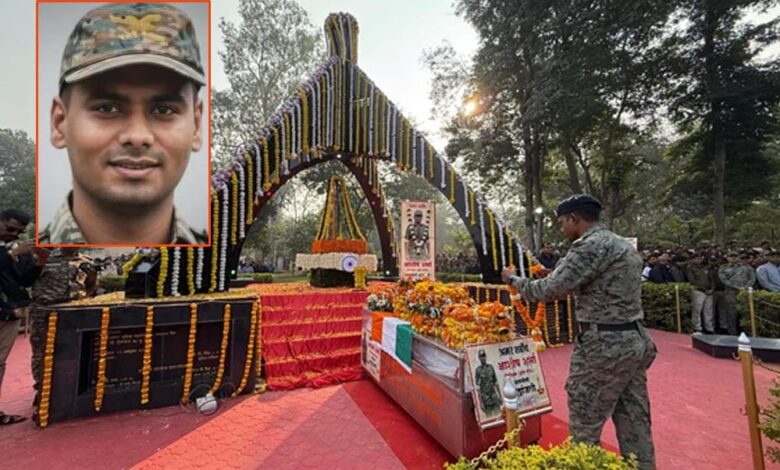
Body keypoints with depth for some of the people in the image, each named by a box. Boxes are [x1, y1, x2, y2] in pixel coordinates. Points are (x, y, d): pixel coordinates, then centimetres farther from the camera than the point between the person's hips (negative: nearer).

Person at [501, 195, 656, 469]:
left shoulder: (590, 245, -17)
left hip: (604, 346, -9)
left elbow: (550, 290, -21)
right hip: (634, 340, 10)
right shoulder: (624, 245, 13)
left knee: (584, 429, 5)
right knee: (634, 424, 18)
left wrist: (513, 280, -6)